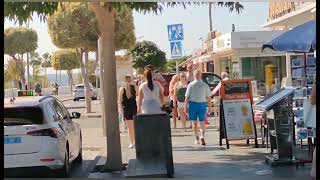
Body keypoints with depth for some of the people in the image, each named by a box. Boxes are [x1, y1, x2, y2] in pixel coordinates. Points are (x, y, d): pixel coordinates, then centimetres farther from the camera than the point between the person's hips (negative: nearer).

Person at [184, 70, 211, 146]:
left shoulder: (190, 85, -5)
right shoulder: (205, 85, -2)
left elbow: (187, 97, -5)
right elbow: (209, 98, 1)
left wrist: (185, 107, 2)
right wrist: (209, 107, 10)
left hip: (193, 104, -1)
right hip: (202, 104, 1)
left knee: (195, 123, 11)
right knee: (202, 122, 10)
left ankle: (197, 139, 13)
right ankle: (202, 136, -11)